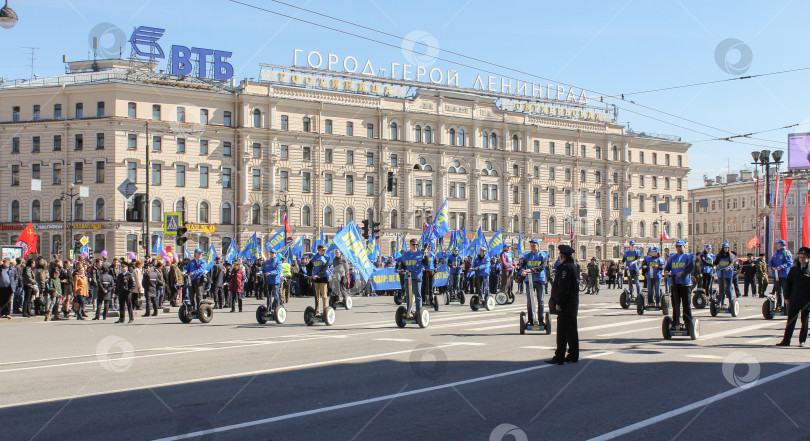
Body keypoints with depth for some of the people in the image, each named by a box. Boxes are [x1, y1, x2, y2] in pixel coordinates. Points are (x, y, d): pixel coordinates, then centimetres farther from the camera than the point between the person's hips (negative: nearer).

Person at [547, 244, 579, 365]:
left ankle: (559, 357, -8)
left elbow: (563, 287, -22)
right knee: (572, 331, 14)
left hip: (565, 305, -10)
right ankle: (573, 355, 19)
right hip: (573, 305, 10)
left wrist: (558, 303, -17)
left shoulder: (565, 267, -16)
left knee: (562, 332, -8)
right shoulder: (574, 267, 15)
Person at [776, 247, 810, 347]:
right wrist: (787, 297, 4)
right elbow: (787, 283, 10)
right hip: (794, 300, 2)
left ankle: (802, 340, 17)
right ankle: (786, 340, 7)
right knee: (791, 321, 4)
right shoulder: (793, 270, 8)